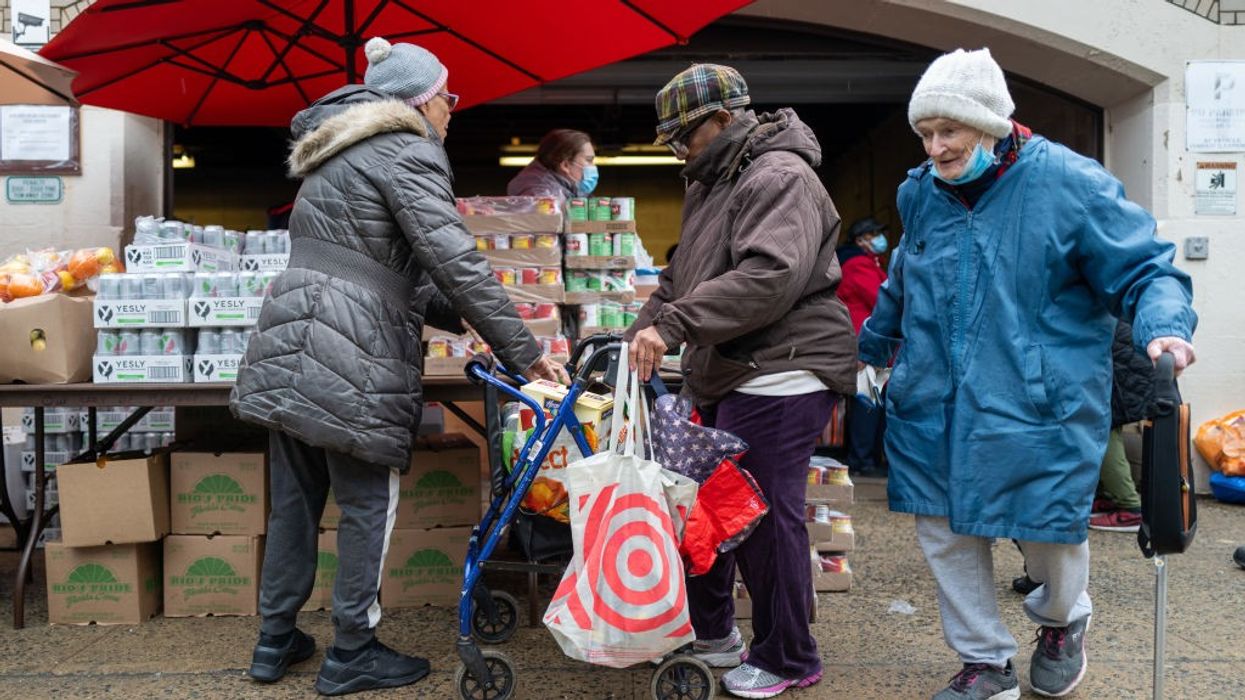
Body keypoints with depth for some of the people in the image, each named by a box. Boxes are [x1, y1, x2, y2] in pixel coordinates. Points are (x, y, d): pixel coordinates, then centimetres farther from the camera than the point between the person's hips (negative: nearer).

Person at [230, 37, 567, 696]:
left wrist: (457, 315, 17)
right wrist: (524, 352, -13)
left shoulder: (337, 152, 22)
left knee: (294, 500, 17)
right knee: (369, 505, 5)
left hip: (287, 346, 9)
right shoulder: (407, 154, -7)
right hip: (349, 360, -9)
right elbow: (456, 263, -17)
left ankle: (275, 640, 29)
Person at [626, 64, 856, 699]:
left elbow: (771, 276, -28)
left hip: (777, 376, -10)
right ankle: (711, 630, 33)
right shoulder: (711, 184, 20)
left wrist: (673, 325, -31)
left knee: (765, 516, -3)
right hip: (724, 378, 10)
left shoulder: (779, 177, -13)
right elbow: (679, 277, 24)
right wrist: (643, 331, 8)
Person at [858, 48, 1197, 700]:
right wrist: (867, 348, 33)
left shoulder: (1070, 183, -11)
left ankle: (1061, 622, 43)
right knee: (945, 534, 9)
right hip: (933, 407, 5)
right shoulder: (921, 193, 6)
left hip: (1038, 405, -4)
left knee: (1048, 534, 6)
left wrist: (1165, 326, -27)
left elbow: (1144, 271, -7)